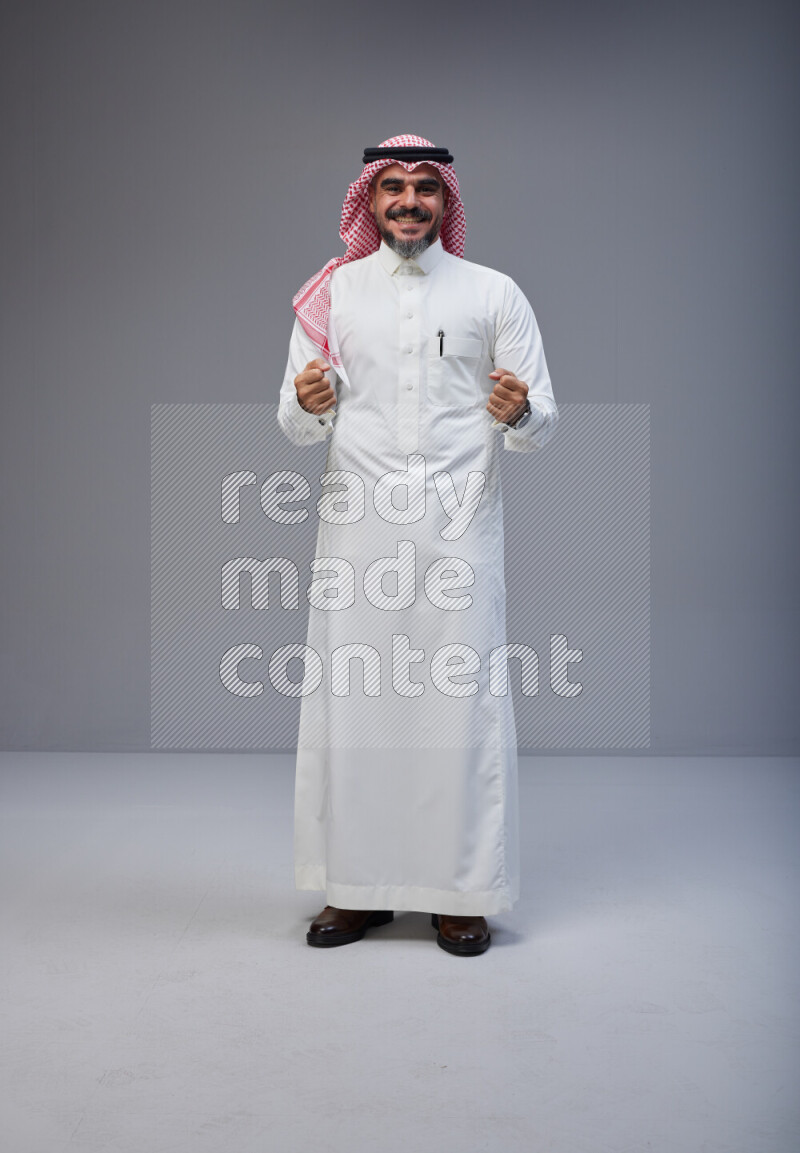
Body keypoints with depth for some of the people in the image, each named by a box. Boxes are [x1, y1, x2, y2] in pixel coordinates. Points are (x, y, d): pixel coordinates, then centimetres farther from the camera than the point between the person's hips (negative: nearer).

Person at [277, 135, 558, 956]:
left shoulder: (494, 294, 10)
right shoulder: (332, 293, 13)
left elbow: (542, 426, 7)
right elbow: (296, 425, 10)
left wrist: (519, 415, -17)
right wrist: (308, 404, -13)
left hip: (458, 527, -1)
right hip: (357, 525, 1)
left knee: (461, 701, -2)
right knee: (349, 698, 1)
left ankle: (460, 893, 13)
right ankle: (357, 886, 16)